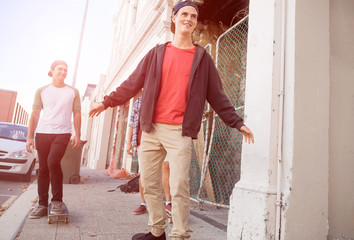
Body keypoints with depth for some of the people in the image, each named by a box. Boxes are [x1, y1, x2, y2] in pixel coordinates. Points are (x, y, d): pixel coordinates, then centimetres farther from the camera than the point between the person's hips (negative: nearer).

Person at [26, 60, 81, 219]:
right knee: (43, 168, 4)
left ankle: (57, 201, -6)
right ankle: (42, 205, 13)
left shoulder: (73, 92, 9)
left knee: (53, 162, -21)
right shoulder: (42, 91, 10)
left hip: (62, 133, -2)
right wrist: (30, 137, 5)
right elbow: (35, 114, 10)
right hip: (42, 133, 2)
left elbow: (77, 114, 10)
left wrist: (77, 135, 2)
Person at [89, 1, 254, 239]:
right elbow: (133, 83, 12)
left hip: (180, 132, -2)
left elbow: (217, 96, 9)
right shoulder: (157, 53, 12)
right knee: (149, 182, 9)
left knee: (179, 186, -7)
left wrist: (238, 123, 4)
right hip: (151, 129, 3)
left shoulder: (202, 58, 9)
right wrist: (107, 102, 9)